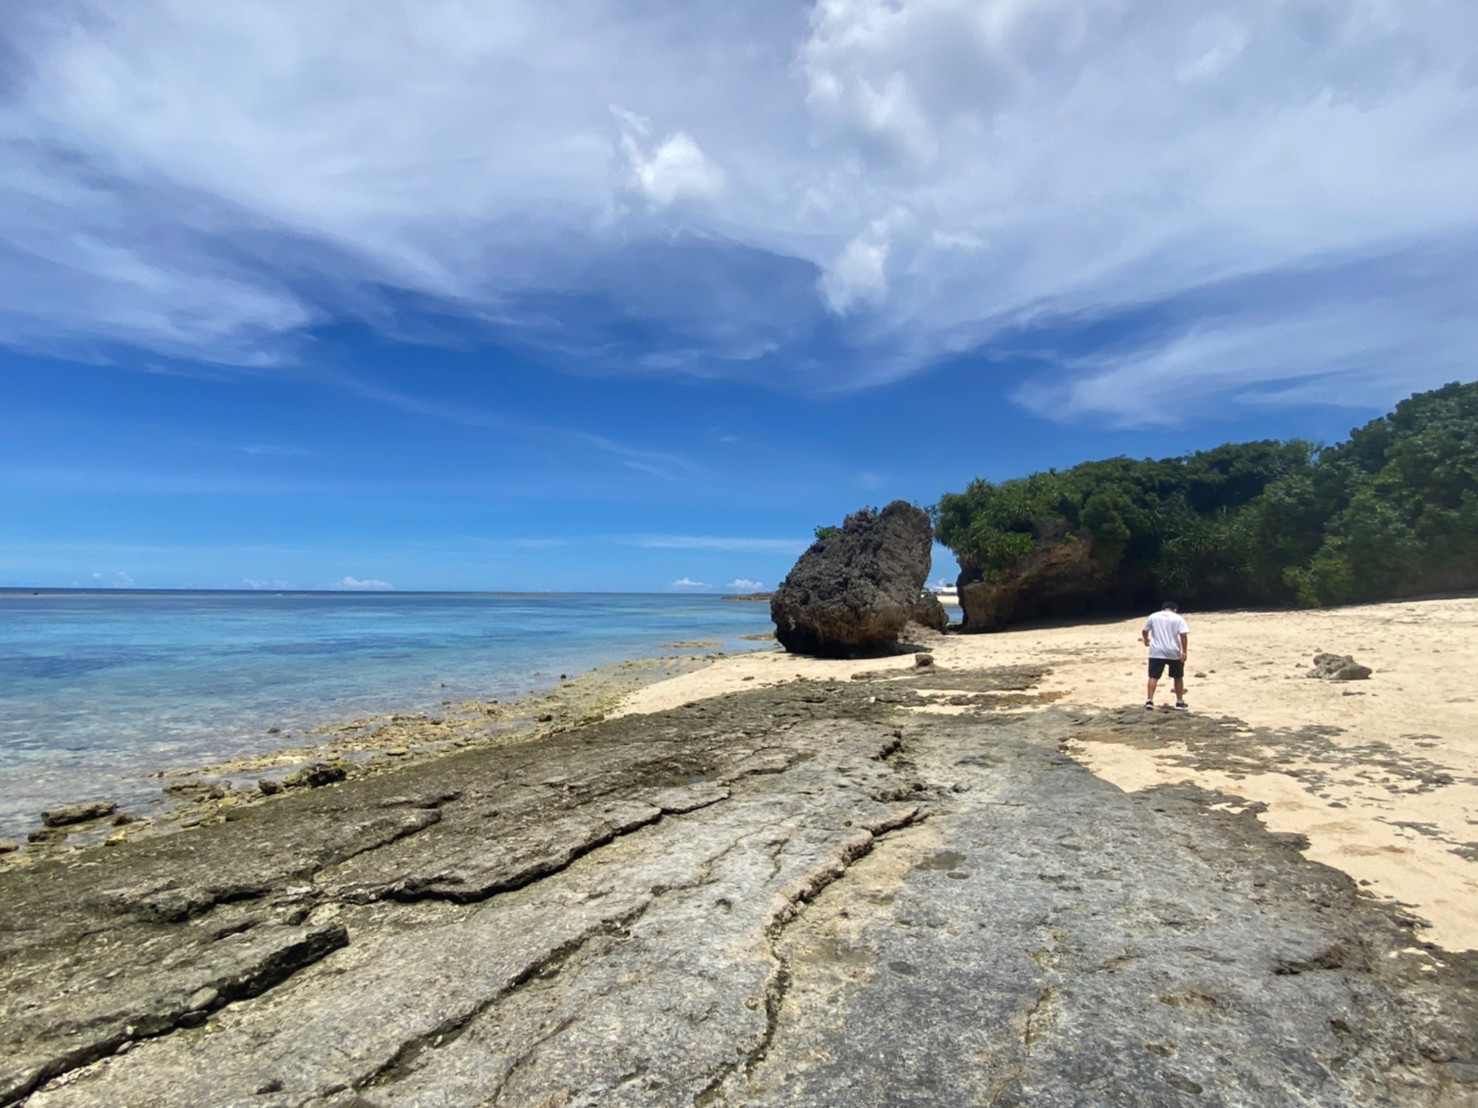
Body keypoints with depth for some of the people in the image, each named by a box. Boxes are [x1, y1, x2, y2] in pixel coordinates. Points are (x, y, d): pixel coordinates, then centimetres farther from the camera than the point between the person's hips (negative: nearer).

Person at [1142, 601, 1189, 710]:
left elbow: (1145, 631, 16)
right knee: (1178, 677, 15)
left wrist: (1146, 640, 36)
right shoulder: (1178, 618, 0)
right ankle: (1179, 702, 19)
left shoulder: (1153, 616, 6)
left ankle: (1149, 701, -8)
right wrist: (1184, 651, -9)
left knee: (1153, 677, 2)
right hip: (1174, 653, -1)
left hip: (1157, 652, 1)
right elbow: (1183, 635, -12)